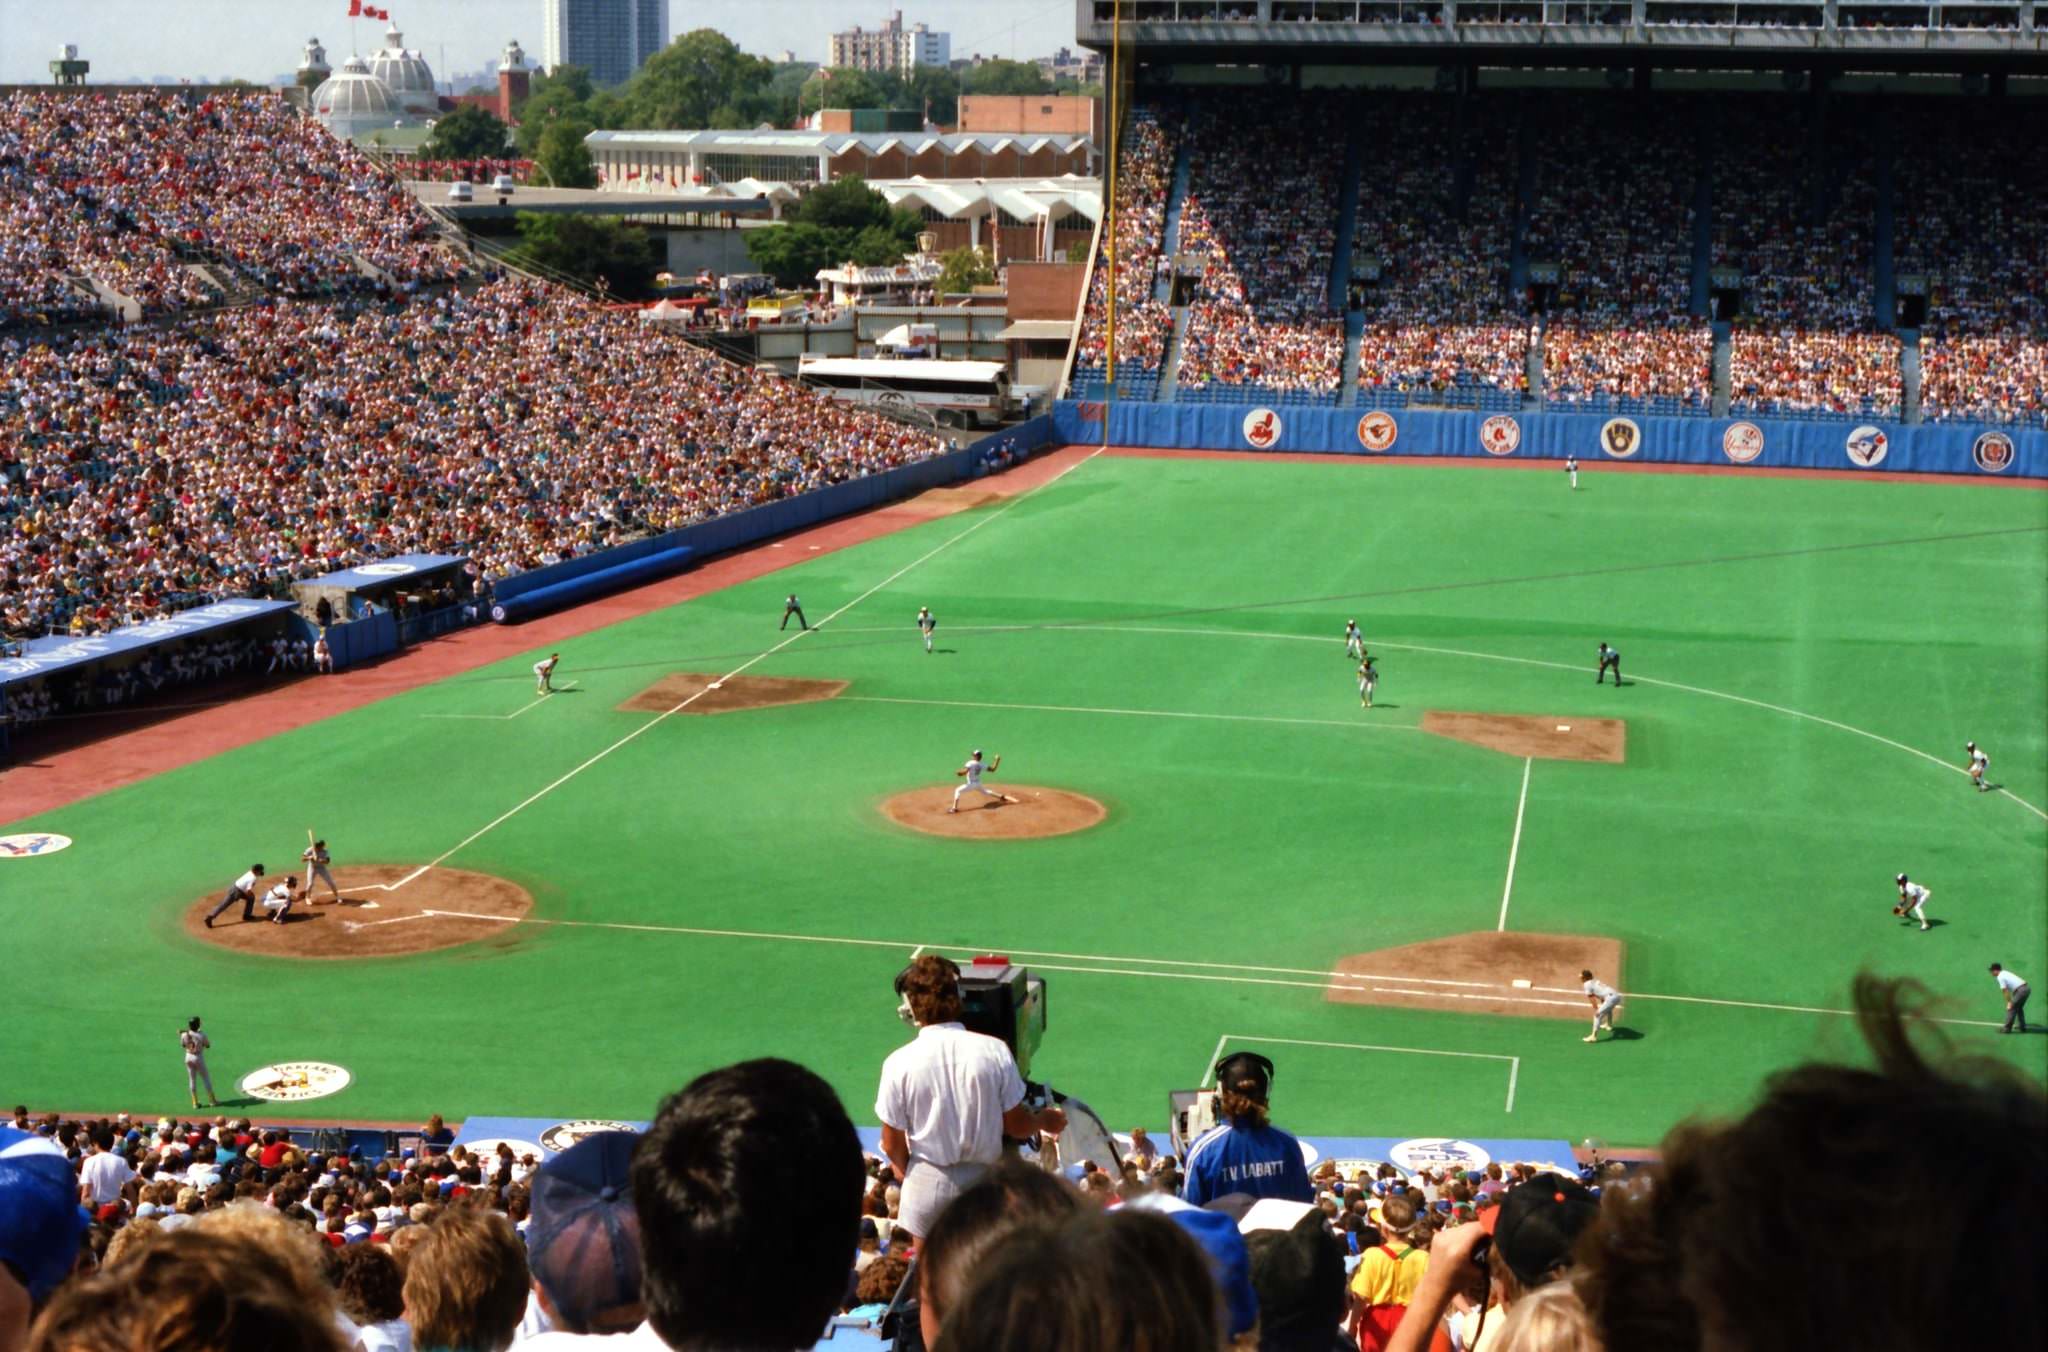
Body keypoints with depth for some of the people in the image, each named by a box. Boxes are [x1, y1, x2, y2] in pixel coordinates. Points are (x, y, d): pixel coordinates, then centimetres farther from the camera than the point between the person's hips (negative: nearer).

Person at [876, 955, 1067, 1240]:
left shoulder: (899, 1063, -15)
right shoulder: (994, 1051, -12)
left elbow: (892, 1145, -5)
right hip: (983, 1177, 1)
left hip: (928, 1182, -1)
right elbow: (1016, 1126, -3)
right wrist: (1045, 1120, 19)